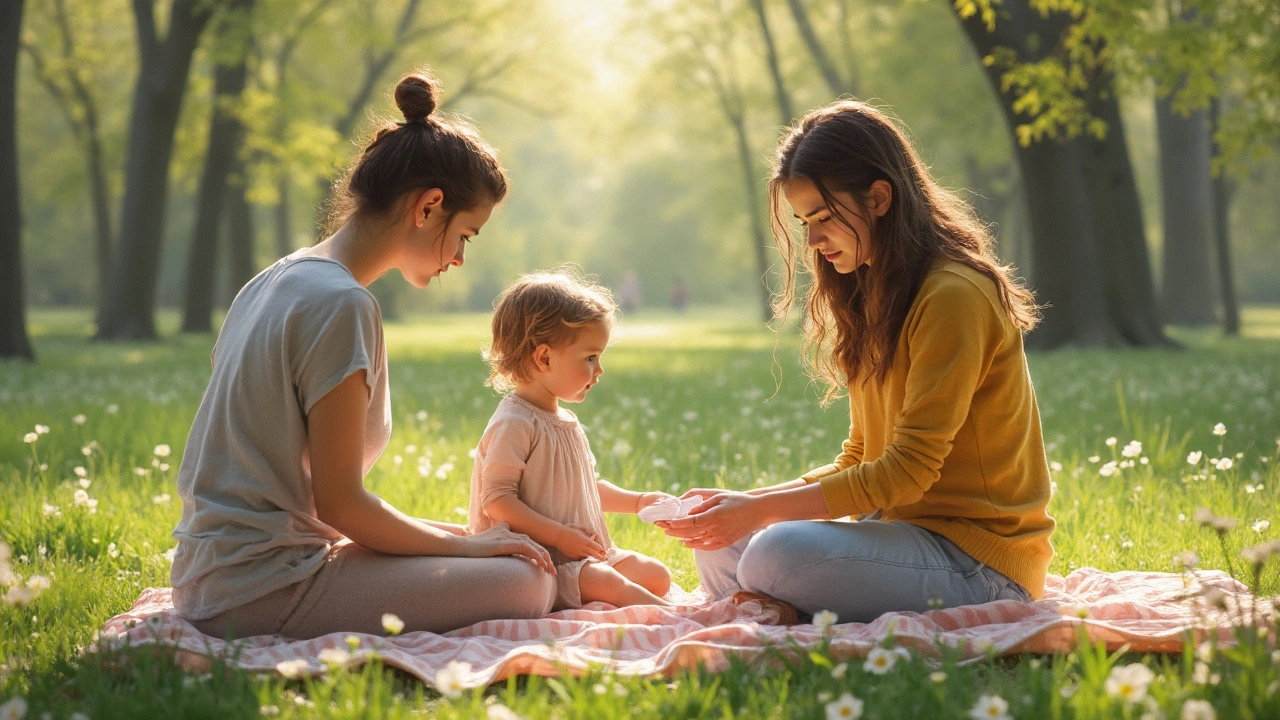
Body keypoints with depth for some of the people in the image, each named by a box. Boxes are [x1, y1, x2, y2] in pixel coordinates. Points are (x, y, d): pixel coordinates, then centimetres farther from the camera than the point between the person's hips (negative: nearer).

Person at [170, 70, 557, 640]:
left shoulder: (277, 281, 13)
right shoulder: (341, 304, -17)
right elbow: (340, 502, -16)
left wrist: (433, 531, 14)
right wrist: (463, 545, -2)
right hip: (263, 588, -10)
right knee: (529, 582, -11)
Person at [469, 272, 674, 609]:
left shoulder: (566, 422, 17)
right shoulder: (514, 424, -15)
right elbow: (496, 501, -22)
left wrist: (638, 501, 17)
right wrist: (559, 536, -24)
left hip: (585, 555, 11)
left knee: (657, 574, 1)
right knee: (607, 583, -30)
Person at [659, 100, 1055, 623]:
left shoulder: (953, 296, -16)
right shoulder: (871, 295, 14)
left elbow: (908, 471, -21)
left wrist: (760, 509, -21)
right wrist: (748, 503, -1)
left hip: (979, 560, -9)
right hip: (905, 529, 9)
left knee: (776, 557, -30)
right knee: (718, 547, 3)